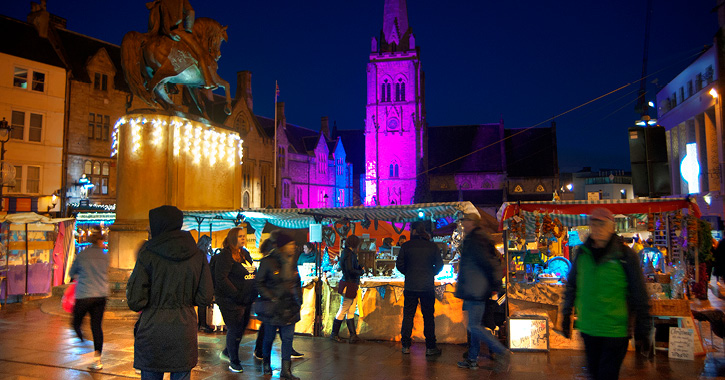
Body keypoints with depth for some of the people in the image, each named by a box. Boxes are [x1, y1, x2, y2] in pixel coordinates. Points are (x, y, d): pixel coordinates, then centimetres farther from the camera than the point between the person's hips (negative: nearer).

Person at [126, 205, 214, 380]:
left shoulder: (148, 254, -8)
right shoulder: (198, 256, 0)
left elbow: (135, 301, -10)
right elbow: (205, 297, 1)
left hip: (152, 331, -2)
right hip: (184, 331, 2)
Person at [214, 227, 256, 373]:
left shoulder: (245, 254, 13)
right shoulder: (225, 255, -14)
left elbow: (253, 274, 22)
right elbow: (221, 279, -21)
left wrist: (253, 294, 10)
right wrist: (236, 294, -23)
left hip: (246, 300, 8)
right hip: (230, 301, -8)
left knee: (242, 328, 16)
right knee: (235, 329, -1)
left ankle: (226, 352, 37)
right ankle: (234, 361, 17)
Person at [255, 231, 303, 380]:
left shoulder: (292, 262, 7)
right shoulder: (267, 262, -10)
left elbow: (297, 283, 18)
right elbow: (259, 283, -6)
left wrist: (298, 299, 9)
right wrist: (272, 297, -12)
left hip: (289, 307, 4)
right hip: (272, 307, -4)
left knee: (288, 338, 1)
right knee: (269, 337, 11)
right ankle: (266, 364, 37)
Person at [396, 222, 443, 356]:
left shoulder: (406, 246, -3)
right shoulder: (432, 246, -1)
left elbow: (399, 264, -2)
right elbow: (439, 264, 1)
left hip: (410, 286, 0)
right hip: (428, 286, 0)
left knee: (408, 315, 9)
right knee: (428, 316, 8)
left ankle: (405, 346, 12)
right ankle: (430, 347, 10)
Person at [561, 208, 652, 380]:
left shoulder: (625, 255, -8)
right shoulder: (582, 252, 3)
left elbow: (639, 294, -4)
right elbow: (571, 285, 13)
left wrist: (642, 330, -3)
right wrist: (567, 315, 13)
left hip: (615, 330, -4)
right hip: (588, 328, 4)